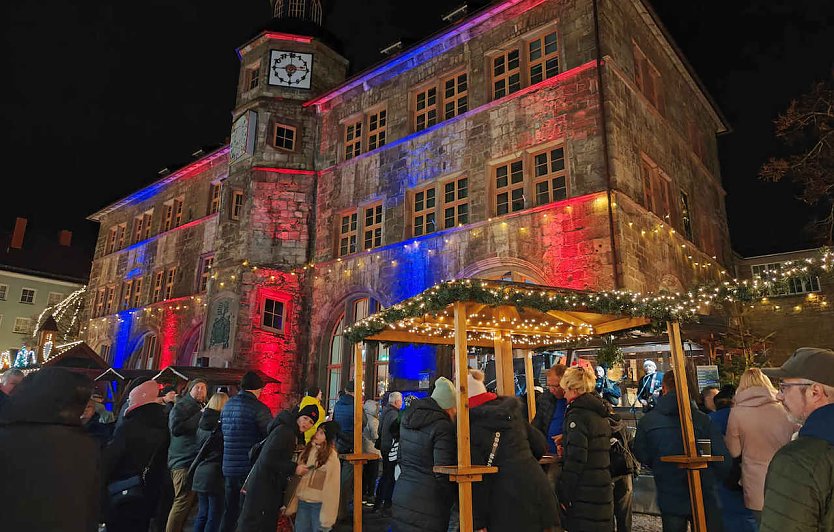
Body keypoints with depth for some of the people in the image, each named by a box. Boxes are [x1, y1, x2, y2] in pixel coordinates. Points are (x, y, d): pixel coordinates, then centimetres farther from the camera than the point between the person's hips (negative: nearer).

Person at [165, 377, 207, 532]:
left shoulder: (204, 407, 19)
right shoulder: (181, 406, -3)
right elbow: (176, 428, -19)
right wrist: (200, 415, -18)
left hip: (198, 460, 8)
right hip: (184, 461, -8)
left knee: (189, 502, 13)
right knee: (183, 501, -12)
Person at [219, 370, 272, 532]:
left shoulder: (228, 405, 7)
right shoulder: (258, 408, -16)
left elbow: (222, 431, 15)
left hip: (229, 467, 7)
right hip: (250, 468, -6)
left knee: (229, 511, 18)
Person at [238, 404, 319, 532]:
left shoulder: (296, 435, 11)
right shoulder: (284, 431, -19)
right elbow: (268, 460, -25)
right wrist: (294, 468, -22)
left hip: (274, 487, 10)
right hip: (262, 486, -10)